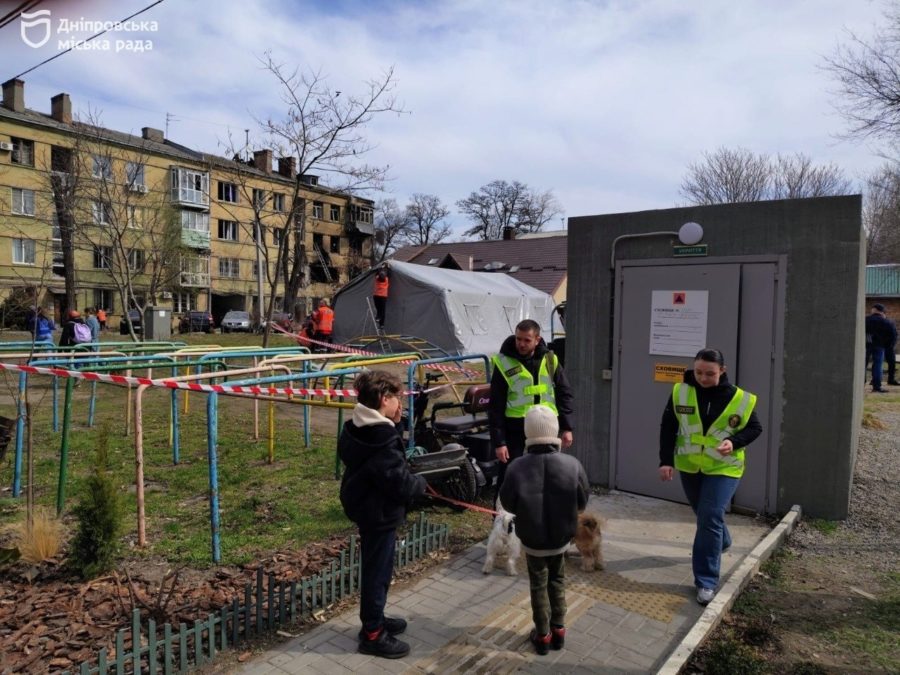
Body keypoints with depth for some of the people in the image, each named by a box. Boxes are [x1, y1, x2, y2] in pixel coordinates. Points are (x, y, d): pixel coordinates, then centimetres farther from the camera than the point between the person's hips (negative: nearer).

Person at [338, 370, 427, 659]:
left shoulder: (355, 430, 2)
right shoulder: (382, 438, -28)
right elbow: (401, 485, -27)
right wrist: (420, 483, -7)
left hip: (366, 508, 10)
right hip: (380, 514, -10)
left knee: (374, 569, 23)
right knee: (378, 572, 6)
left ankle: (374, 619, 40)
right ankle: (373, 634, 21)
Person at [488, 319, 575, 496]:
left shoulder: (549, 360, 2)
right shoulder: (504, 364, -8)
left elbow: (564, 393, 8)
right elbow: (495, 407, -7)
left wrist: (567, 427, 2)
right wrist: (498, 441, -10)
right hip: (514, 427, -3)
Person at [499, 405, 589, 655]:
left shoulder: (517, 468, -25)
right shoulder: (572, 465, -21)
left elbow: (508, 505, -10)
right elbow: (582, 503, -7)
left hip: (532, 540, -1)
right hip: (562, 538, 1)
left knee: (538, 586, 19)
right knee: (557, 581, 25)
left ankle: (543, 635, 30)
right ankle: (558, 630, 35)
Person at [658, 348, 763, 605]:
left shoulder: (740, 399, -12)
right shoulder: (680, 392, -8)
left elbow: (754, 428, 1)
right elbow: (668, 427, -2)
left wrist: (734, 443, -19)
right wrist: (666, 460, -8)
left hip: (723, 469, -3)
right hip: (689, 466, 3)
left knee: (710, 519, -12)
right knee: (704, 515, 21)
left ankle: (706, 581, -3)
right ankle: (721, 542, 53)